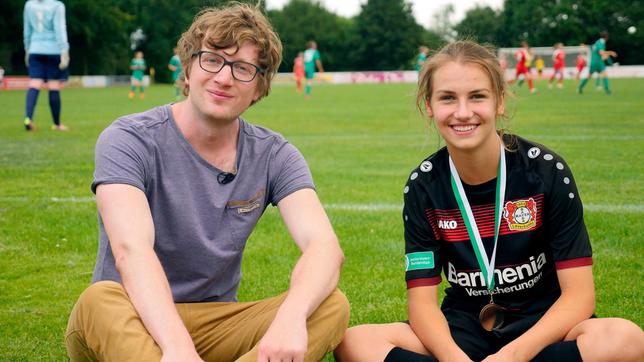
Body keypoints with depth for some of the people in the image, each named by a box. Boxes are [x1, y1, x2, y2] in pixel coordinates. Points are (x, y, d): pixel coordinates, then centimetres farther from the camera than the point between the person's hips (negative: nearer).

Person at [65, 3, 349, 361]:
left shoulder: (274, 155, -1)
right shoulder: (130, 140, -11)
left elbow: (324, 245, -17)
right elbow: (131, 251, -28)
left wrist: (291, 317, -39)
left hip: (216, 328, 3)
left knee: (332, 305, -22)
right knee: (101, 301, -37)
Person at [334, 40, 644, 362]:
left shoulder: (545, 170, -11)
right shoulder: (424, 185, -5)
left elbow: (578, 293, -14)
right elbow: (422, 299, -9)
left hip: (541, 326, -1)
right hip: (464, 328, 2)